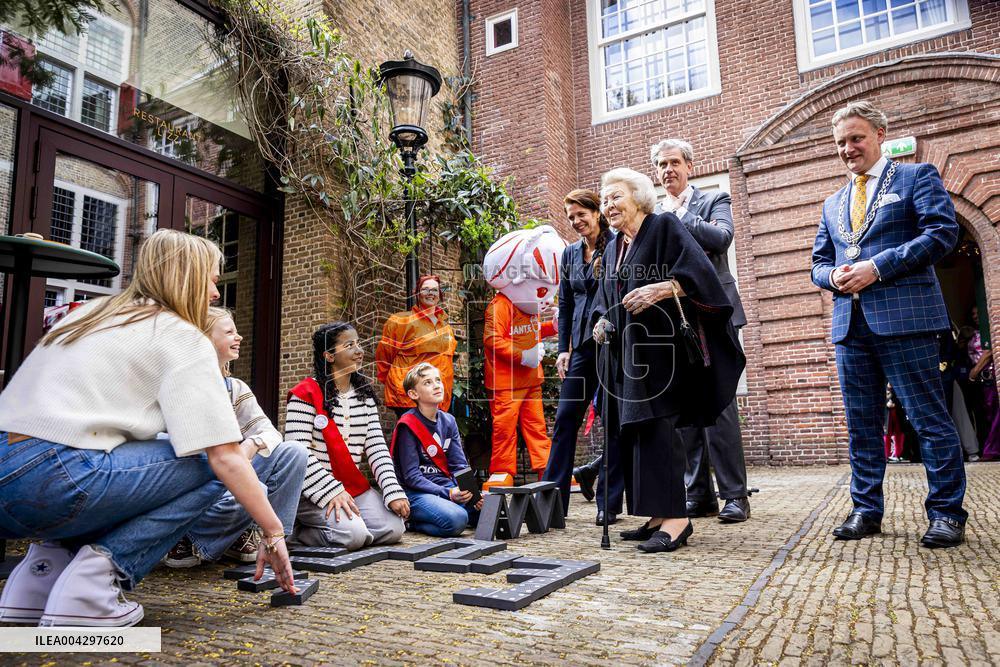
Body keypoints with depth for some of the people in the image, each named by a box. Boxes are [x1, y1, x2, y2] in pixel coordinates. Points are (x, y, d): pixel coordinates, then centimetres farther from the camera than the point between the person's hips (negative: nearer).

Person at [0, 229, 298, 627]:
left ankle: (39, 577, 13)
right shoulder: (182, 337, -2)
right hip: (49, 479, -9)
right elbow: (225, 456, -8)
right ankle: (89, 583, -8)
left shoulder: (95, 312, 21)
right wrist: (274, 535, -1)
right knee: (208, 467, 1)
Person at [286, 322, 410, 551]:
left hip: (355, 487, 6)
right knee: (353, 534, -26)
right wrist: (332, 491, -23)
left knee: (394, 528, -13)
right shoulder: (305, 394, -10)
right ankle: (302, 529, 2)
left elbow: (377, 447, 4)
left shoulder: (365, 394, 10)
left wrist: (393, 491, -9)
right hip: (314, 491, -6)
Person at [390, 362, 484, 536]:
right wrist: (448, 494, -22)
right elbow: (411, 476, -13)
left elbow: (460, 465, 5)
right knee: (456, 519, -32)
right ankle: (415, 521, -4)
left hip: (447, 487, 7)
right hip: (417, 492, -7)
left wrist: (472, 492, -13)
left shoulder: (448, 421, 9)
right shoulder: (408, 426, -10)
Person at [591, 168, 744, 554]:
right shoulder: (612, 250, 19)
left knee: (656, 427, -14)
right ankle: (660, 516, 13)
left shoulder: (665, 227, -1)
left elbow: (698, 271, -14)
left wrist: (660, 290, -26)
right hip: (627, 352, 7)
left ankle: (675, 518, -8)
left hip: (661, 347, -7)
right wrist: (602, 322, 2)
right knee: (634, 430, 5)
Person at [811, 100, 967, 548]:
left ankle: (946, 513, 11)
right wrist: (833, 276, -3)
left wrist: (877, 267, -15)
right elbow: (818, 261, 21)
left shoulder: (917, 177, 7)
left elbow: (943, 231, -7)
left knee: (929, 418, -1)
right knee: (861, 424, 9)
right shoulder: (833, 203, 23)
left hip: (904, 318, -5)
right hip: (850, 323, 6)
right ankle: (866, 510, 18)